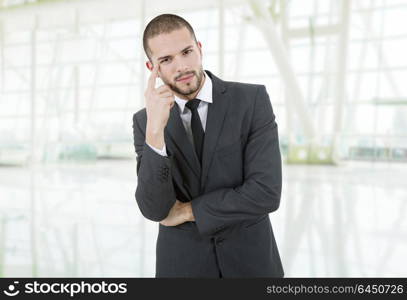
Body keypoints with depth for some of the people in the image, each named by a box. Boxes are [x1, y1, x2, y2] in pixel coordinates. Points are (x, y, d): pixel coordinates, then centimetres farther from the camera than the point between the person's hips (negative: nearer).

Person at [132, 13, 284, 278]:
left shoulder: (253, 99, -11)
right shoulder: (145, 122, -5)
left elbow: (266, 193, -18)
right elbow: (154, 210, -15)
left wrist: (187, 210, -11)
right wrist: (154, 130, -27)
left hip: (250, 260, -1)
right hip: (182, 265, 1)